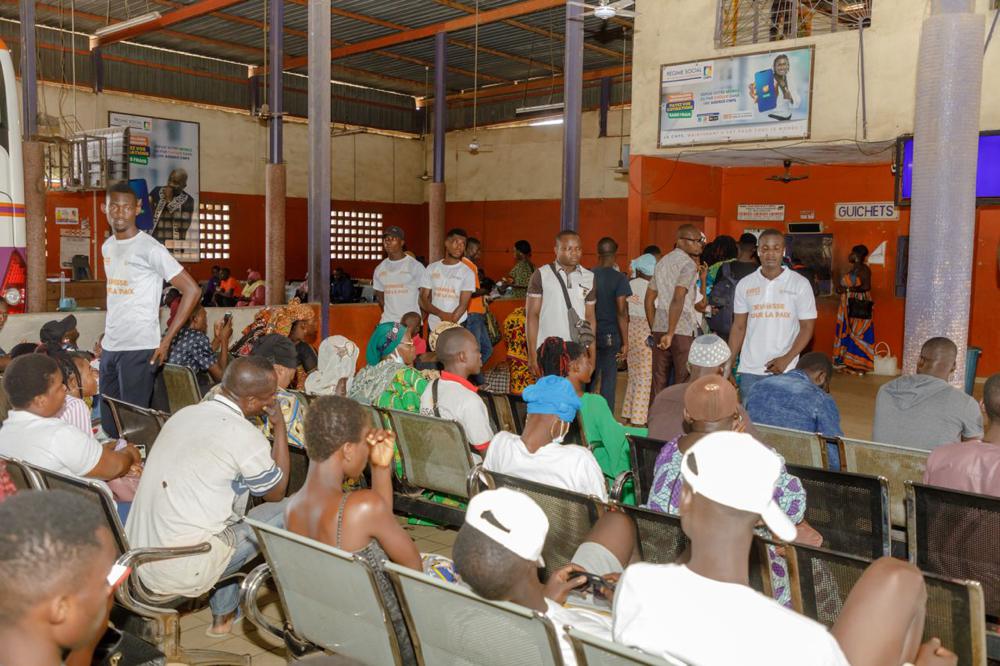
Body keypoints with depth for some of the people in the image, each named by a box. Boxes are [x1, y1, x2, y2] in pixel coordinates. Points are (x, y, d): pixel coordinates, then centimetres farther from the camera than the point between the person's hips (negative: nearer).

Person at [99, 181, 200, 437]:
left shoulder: (149, 248, -10)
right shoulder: (107, 247, 12)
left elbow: (192, 290, -13)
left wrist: (166, 340, -13)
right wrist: (109, 333, 11)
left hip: (139, 348, -7)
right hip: (110, 346, 7)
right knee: (108, 422, 12)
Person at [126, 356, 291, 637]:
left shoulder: (183, 414, 8)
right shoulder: (244, 435, -15)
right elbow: (277, 492, 3)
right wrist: (280, 426, 6)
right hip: (181, 572, -8)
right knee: (287, 511, 2)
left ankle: (223, 614, 33)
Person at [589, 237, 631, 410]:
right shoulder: (619, 278, -9)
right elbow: (621, 311, -13)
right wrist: (625, 342, -10)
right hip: (611, 335, -3)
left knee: (589, 378, 13)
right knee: (608, 380, 4)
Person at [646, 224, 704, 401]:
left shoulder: (662, 262, 17)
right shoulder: (688, 264, -8)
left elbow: (649, 300, 19)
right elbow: (678, 298, -21)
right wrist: (670, 334, -21)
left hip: (660, 326, 7)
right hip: (683, 328, -7)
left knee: (658, 380, 10)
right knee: (684, 381, -1)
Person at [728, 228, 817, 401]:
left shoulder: (800, 284, -1)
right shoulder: (745, 284, 5)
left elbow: (807, 327, -1)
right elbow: (739, 327, 10)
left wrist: (786, 359, -13)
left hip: (785, 370, -2)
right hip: (749, 369, 2)